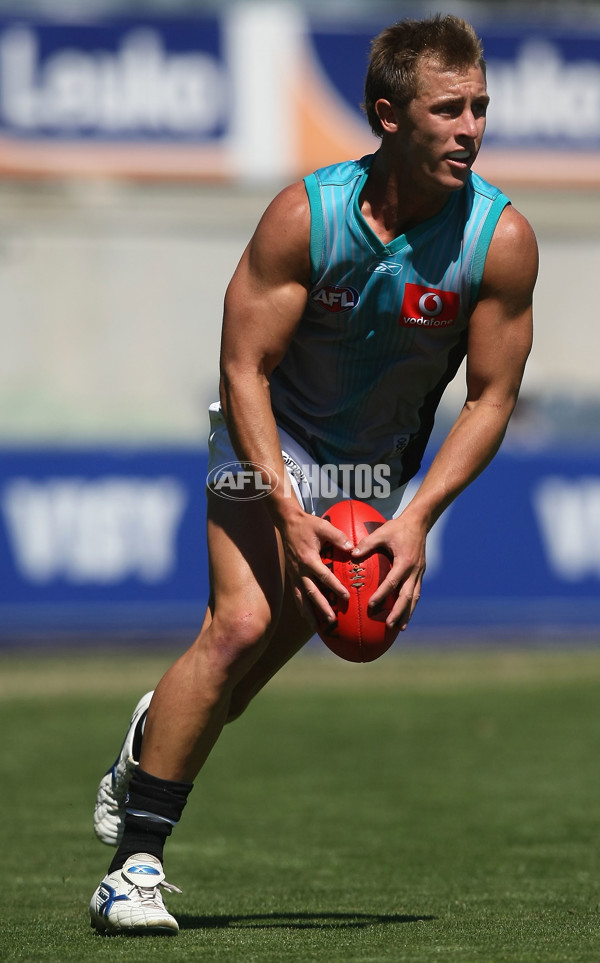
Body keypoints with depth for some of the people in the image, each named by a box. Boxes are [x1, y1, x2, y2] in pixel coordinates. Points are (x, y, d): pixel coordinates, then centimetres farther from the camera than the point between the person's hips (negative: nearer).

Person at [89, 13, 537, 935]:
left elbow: (492, 398, -11)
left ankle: (155, 738, 40)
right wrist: (288, 511, -27)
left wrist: (418, 517, -22)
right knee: (242, 623, -20)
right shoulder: (304, 216, -24)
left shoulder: (502, 239, -20)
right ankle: (135, 860, -14)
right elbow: (245, 368, -18)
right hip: (275, 433, -3)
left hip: (380, 455, 3)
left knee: (287, 631, 5)